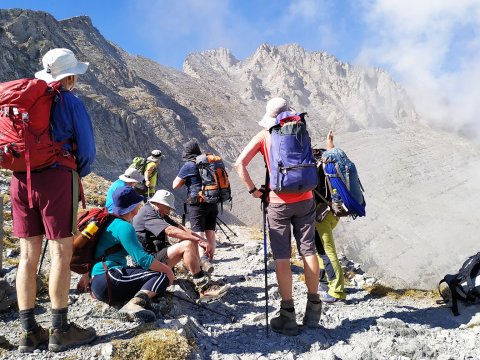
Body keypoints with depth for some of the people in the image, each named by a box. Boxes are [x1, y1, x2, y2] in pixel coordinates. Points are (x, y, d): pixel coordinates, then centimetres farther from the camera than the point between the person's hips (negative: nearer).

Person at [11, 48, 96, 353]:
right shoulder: (70, 101, 0)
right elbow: (87, 149, -2)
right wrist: (78, 174, 15)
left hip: (20, 178, 6)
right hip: (56, 178, -6)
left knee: (29, 254, 8)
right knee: (61, 253, -1)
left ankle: (29, 333, 14)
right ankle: (60, 331, 4)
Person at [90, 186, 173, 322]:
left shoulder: (110, 222, 16)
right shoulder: (124, 226, -13)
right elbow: (143, 259, -19)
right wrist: (167, 270, -6)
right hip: (108, 281, -10)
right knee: (161, 276, -14)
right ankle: (135, 304, -35)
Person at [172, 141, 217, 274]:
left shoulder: (188, 165, -5)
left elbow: (175, 185, 0)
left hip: (197, 204, -5)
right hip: (213, 203, 6)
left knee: (198, 234, -9)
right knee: (210, 234, 12)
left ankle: (204, 261, -29)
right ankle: (210, 261, 23)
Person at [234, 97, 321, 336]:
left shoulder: (264, 136, 0)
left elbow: (239, 164, -9)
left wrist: (253, 190, -2)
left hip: (279, 202, -2)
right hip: (305, 199, 3)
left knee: (282, 256, 1)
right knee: (308, 250, 8)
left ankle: (288, 315, 3)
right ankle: (313, 307, 16)